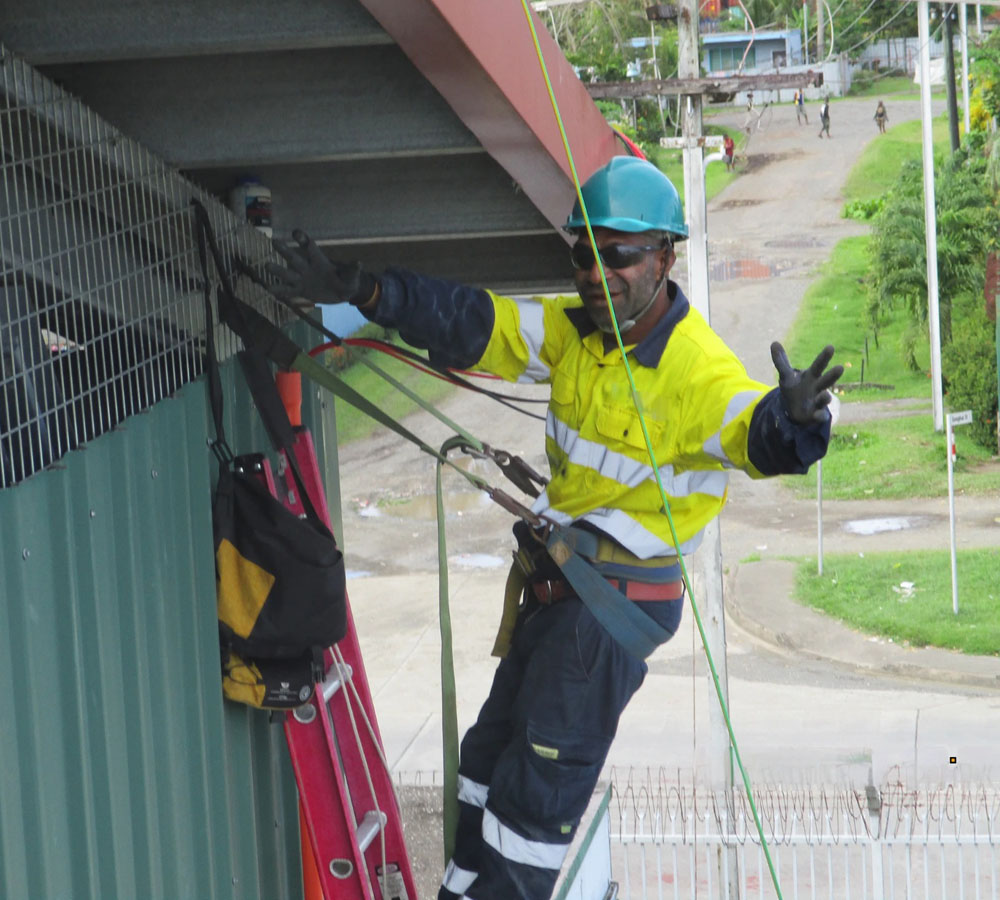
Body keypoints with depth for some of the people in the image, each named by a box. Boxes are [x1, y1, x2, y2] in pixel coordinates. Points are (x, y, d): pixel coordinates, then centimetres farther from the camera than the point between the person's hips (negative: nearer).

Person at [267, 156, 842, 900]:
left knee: (541, 781, -2)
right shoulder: (573, 330, -2)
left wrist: (791, 418, -68)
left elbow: (753, 433, -43)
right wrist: (361, 290, -12)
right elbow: (469, 324, 0)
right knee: (495, 748, 24)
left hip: (619, 603, -9)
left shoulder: (696, 370, -26)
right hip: (558, 584, 9)